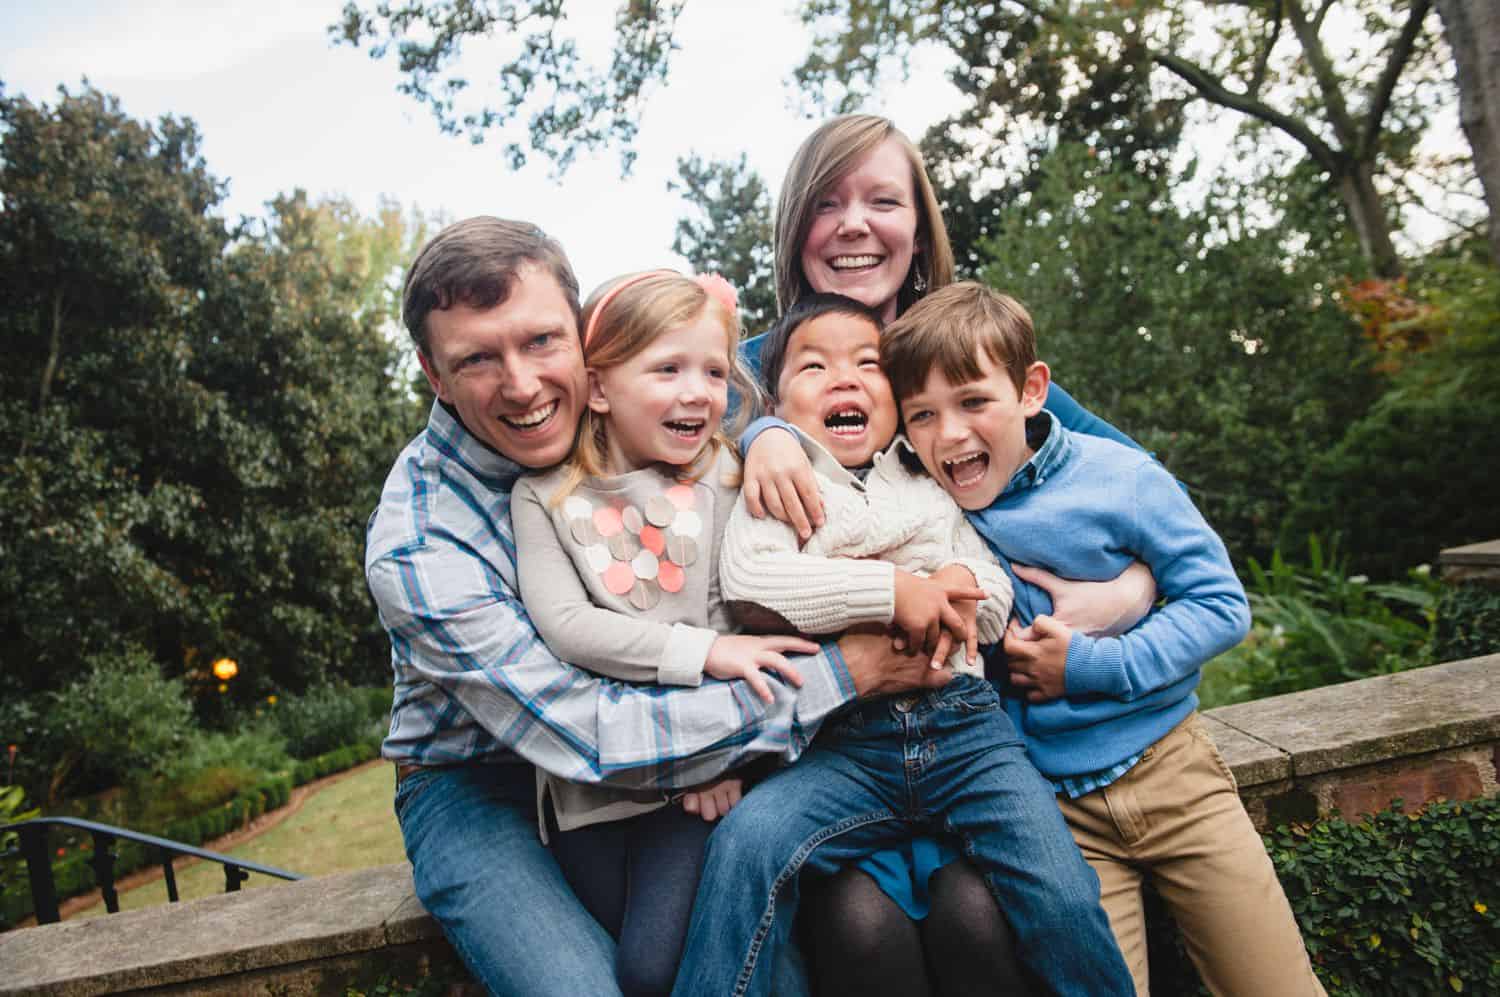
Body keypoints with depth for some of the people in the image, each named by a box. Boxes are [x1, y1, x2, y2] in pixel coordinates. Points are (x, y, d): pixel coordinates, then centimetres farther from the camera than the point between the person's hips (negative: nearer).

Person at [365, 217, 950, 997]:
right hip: (478, 791, -3)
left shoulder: (612, 414, -10)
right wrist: (837, 675, -28)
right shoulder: (415, 544, -24)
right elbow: (589, 734, -27)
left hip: (631, 763, 3)